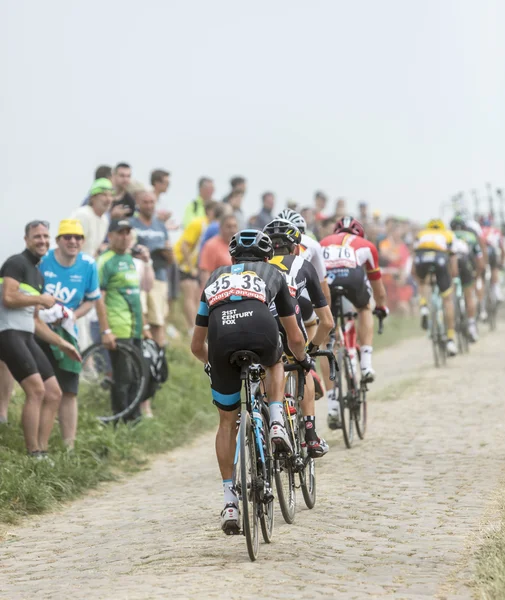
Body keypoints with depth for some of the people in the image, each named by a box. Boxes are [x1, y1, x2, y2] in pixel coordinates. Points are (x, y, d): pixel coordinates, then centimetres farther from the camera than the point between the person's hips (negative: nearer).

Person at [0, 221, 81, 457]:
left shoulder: (38, 275, 24)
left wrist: (62, 343, 22)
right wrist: (41, 299, -6)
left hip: (27, 337, 10)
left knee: (53, 394, 4)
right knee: (36, 389, -20)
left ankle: (42, 451, 5)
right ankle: (34, 454, -18)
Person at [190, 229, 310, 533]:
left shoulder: (215, 278, 37)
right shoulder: (272, 273, 33)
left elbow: (197, 346, 41)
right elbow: (295, 338, 37)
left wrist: (215, 362, 62)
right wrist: (303, 359, 58)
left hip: (222, 339, 1)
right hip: (261, 331, -1)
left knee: (227, 422, 19)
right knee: (275, 363, 37)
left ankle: (230, 502, 14)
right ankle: (277, 423, 15)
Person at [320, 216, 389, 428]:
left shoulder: (323, 243, 39)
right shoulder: (366, 245, 37)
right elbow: (376, 282, 49)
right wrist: (381, 306, 66)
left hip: (324, 277, 1)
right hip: (353, 275, -1)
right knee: (365, 309, 35)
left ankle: (332, 403, 8)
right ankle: (366, 363, 18)